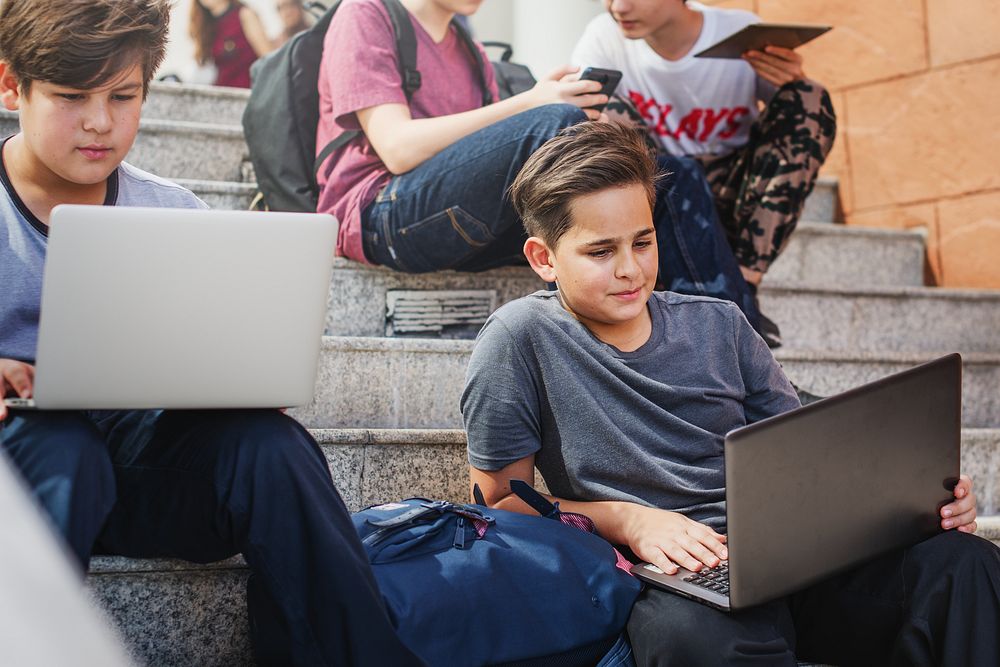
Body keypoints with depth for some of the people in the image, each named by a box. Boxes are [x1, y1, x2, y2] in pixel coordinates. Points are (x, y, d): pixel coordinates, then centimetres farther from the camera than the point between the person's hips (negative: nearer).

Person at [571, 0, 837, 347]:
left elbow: (811, 121, -6)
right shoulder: (604, 38, -12)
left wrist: (795, 85, -29)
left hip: (734, 197, 0)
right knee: (607, 116, -24)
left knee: (810, 99, -21)